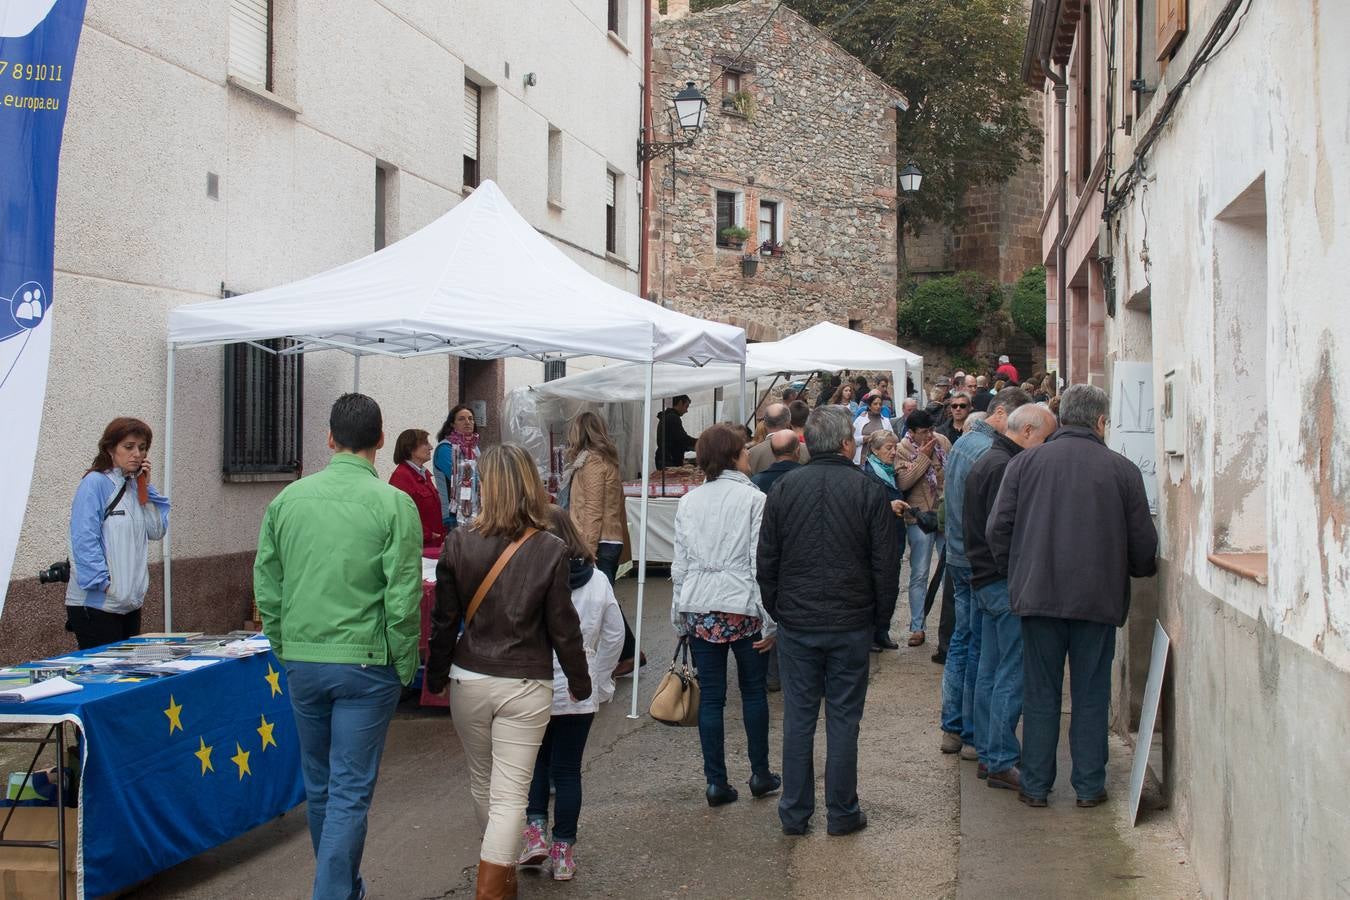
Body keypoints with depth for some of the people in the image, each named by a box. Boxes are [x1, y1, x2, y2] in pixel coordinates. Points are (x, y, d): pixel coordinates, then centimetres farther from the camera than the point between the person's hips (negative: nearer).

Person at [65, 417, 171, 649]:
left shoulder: (135, 485, 13)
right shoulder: (95, 483, -10)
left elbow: (156, 532, 9)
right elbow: (84, 540, -16)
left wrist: (146, 488, 3)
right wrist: (104, 584, -20)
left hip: (130, 603, 8)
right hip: (96, 604, -8)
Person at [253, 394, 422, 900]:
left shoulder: (288, 498, 1)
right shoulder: (393, 504, -11)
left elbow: (266, 587, 5)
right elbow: (403, 598, -13)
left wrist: (284, 649, 16)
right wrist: (405, 668, -2)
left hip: (302, 663, 4)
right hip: (365, 664, -4)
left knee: (318, 786, 19)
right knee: (350, 792, 3)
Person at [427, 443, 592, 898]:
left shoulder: (459, 543, -7)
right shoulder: (550, 552, -11)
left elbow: (444, 621, -1)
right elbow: (563, 628, -6)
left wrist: (435, 677, 13)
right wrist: (580, 681, 9)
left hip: (469, 681, 3)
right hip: (525, 686, -3)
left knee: (482, 784, 22)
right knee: (510, 795, 2)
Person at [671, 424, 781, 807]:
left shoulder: (688, 502, 5)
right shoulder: (753, 499, -7)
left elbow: (679, 565, 6)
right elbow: (760, 563, -10)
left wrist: (679, 617, 13)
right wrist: (770, 621, -5)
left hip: (699, 610, 3)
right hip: (742, 607, -3)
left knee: (710, 696, 7)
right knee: (754, 691, 13)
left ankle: (716, 782, 9)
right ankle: (760, 774, 21)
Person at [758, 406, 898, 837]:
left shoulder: (784, 488, -1)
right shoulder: (869, 491, -7)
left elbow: (766, 562, 3)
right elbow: (886, 565, -5)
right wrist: (878, 618, 8)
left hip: (796, 623, 2)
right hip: (851, 624, -2)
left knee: (798, 718, 9)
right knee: (843, 718, 7)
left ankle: (794, 813, 15)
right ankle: (842, 813, 14)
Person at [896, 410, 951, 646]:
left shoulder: (942, 441, 1)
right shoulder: (901, 450, -11)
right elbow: (903, 482, -23)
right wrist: (923, 457, -21)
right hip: (920, 517, -4)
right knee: (919, 574, 2)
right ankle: (917, 627, 10)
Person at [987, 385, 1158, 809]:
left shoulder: (1025, 463, -1)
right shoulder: (1122, 470, -3)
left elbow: (998, 530, -1)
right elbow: (1144, 544, 0)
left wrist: (1017, 574, 15)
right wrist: (1141, 569, 22)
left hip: (1038, 595, 1)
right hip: (1099, 598, -1)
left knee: (1040, 693, 10)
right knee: (1091, 695, 10)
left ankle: (1035, 786, 14)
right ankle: (1089, 786, 16)